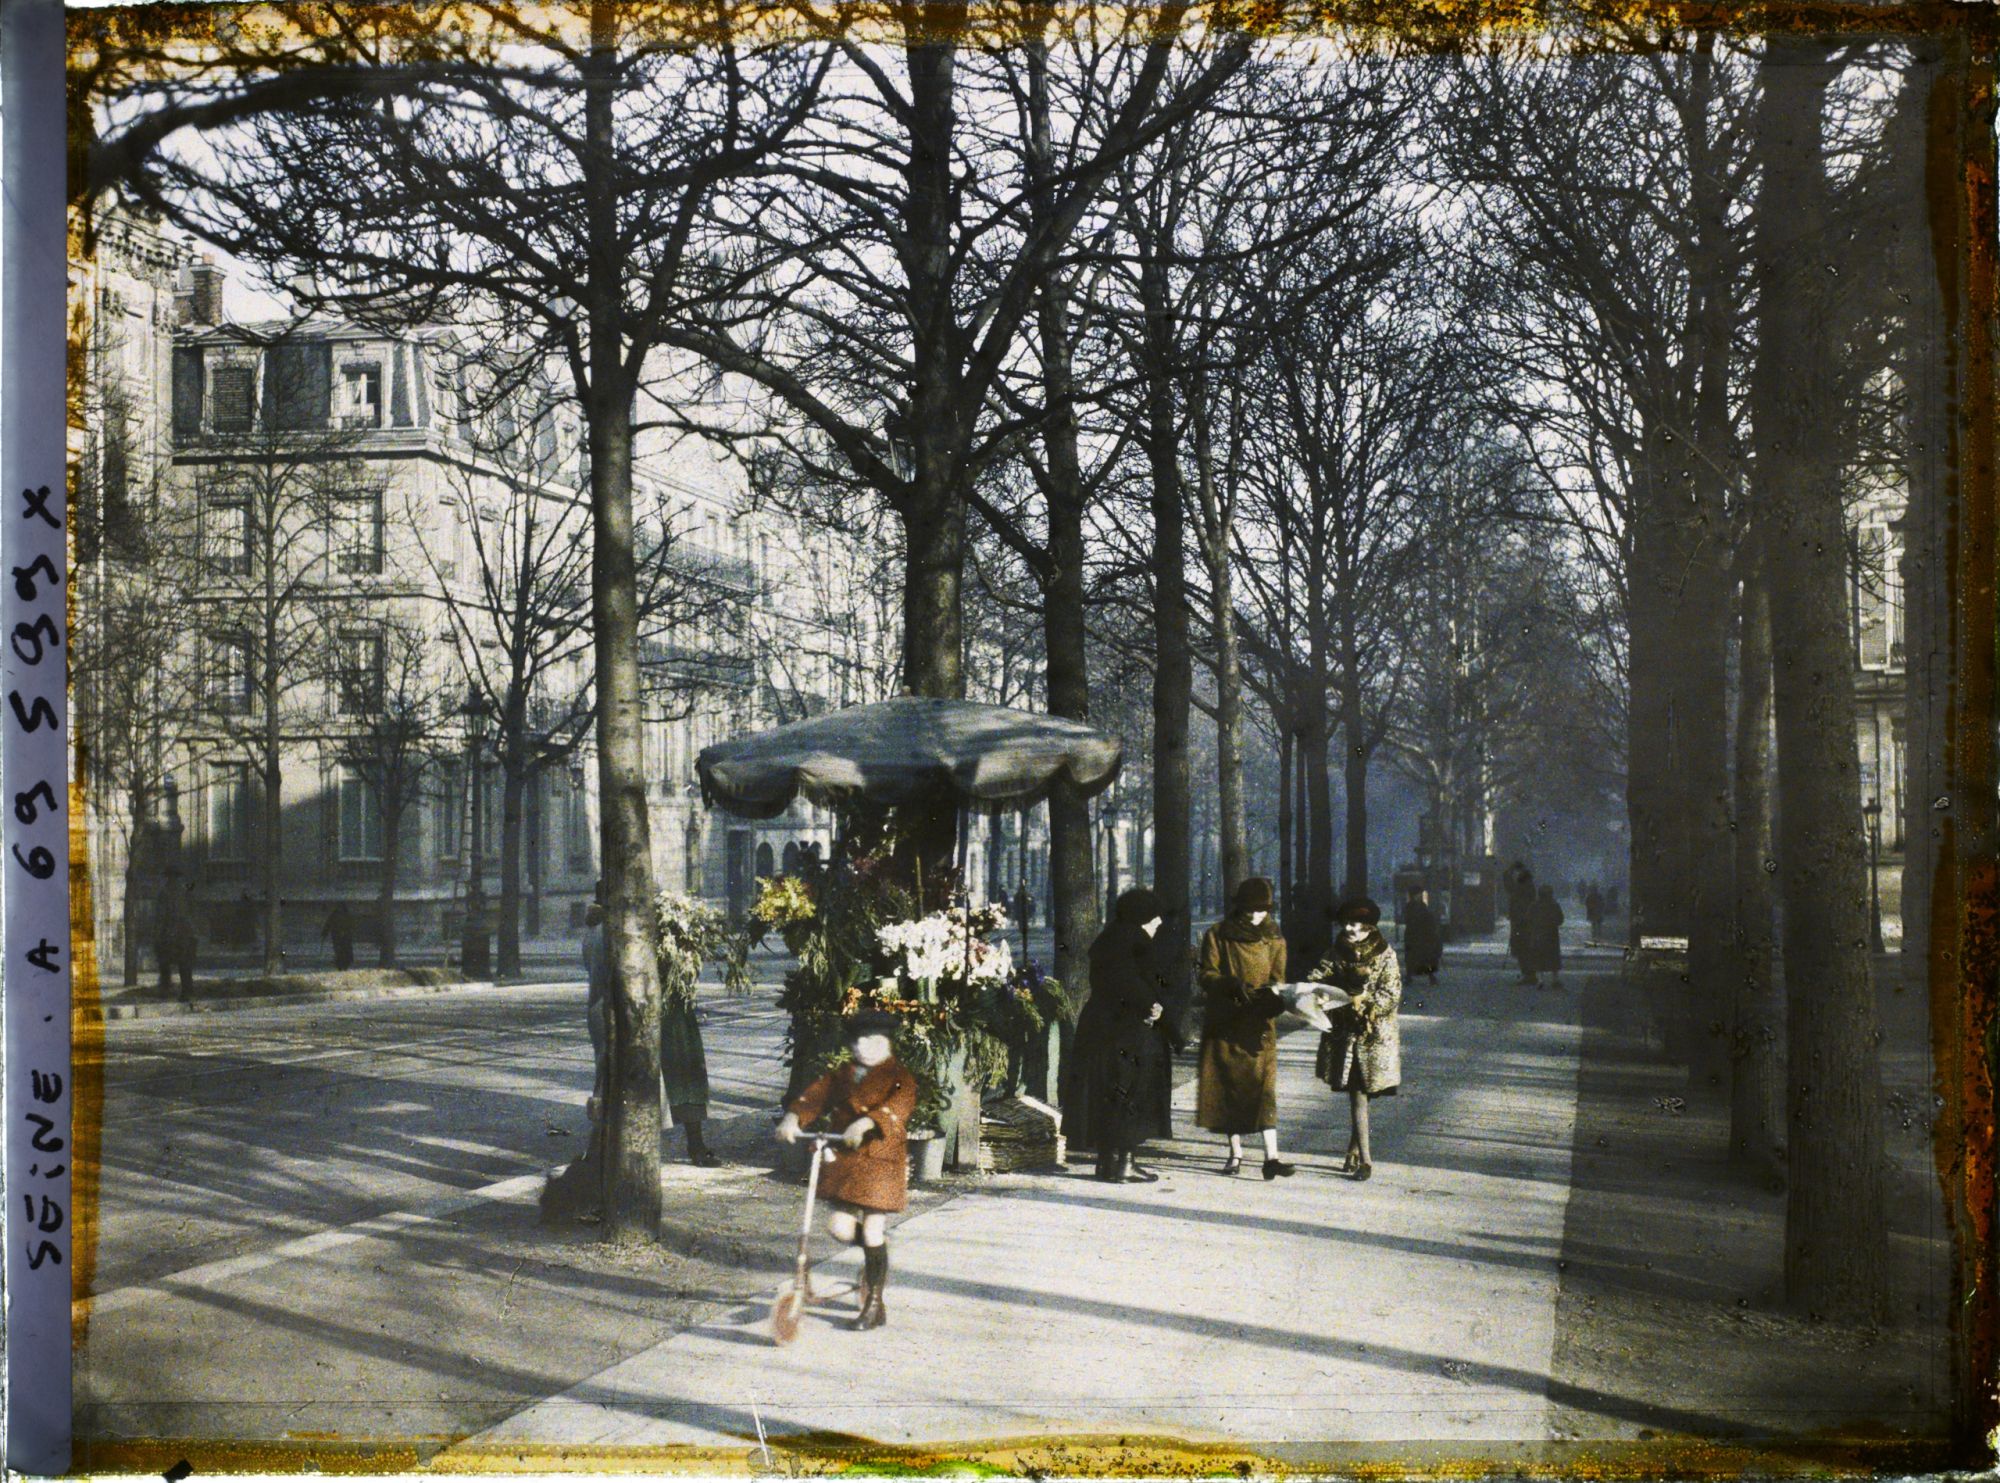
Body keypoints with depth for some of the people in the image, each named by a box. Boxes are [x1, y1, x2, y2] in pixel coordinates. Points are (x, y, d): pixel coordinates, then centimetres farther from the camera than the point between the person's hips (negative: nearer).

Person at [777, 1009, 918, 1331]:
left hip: (883, 1161, -4)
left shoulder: (898, 1076, -1)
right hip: (843, 1159, 4)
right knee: (840, 1228, -4)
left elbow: (900, 1103, -22)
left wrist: (865, 1123, -38)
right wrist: (793, 1118, -23)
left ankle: (874, 1306, 8)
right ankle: (877, 1245, 31)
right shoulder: (841, 1074, 12)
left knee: (872, 1232, -5)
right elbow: (815, 1095, -2)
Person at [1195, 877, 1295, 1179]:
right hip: (1223, 1025, 0)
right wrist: (1233, 985, -21)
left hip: (1259, 1026, 0)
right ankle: (1235, 1152, 14)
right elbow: (1206, 975, -3)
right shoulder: (1217, 935, 1)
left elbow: (1277, 979, 4)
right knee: (1227, 1086, 2)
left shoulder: (1274, 939, 7)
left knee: (1264, 1085, -11)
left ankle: (1271, 1157, -19)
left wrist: (1272, 995, -19)